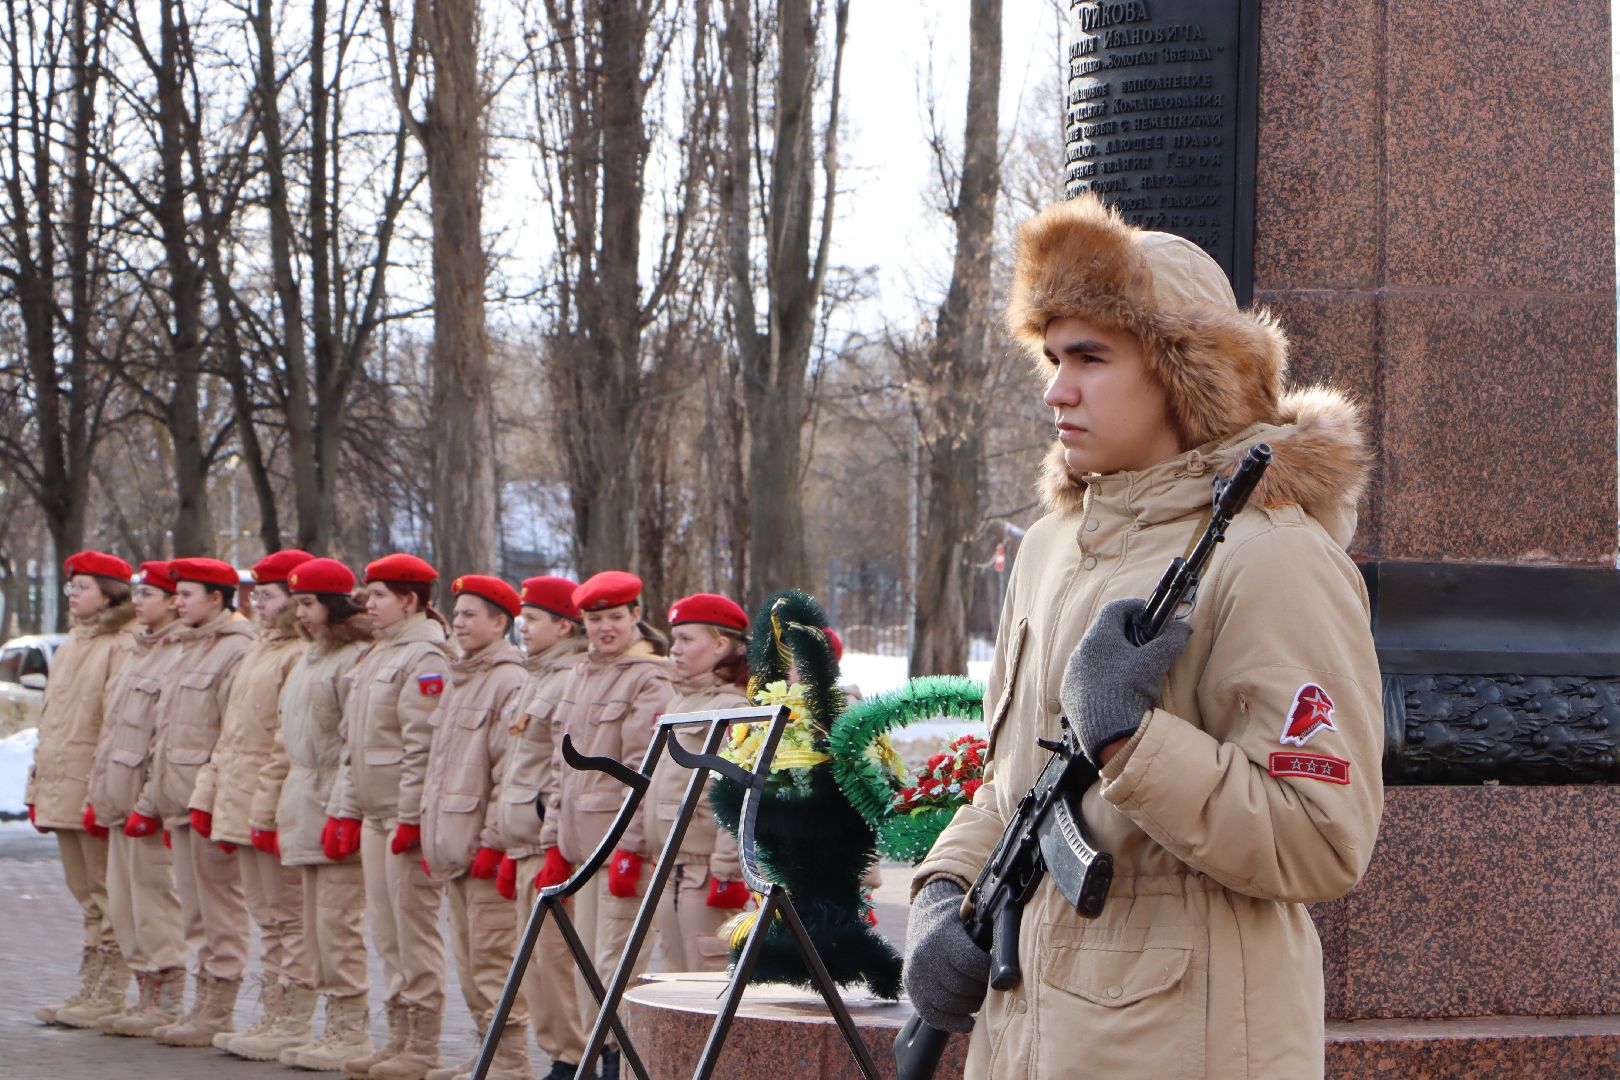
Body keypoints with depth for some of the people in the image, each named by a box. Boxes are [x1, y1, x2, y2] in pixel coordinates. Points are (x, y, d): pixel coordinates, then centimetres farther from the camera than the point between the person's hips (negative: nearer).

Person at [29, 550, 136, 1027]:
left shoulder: (120, 647, -11)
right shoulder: (72, 645, 18)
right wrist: (39, 787, 17)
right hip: (62, 790, 9)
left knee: (105, 896, -4)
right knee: (85, 895, 12)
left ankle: (111, 995, -1)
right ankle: (91, 990, 16)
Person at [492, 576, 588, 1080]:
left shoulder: (573, 683, -12)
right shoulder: (537, 680, 19)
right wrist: (510, 849, 22)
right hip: (525, 841, 10)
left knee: (554, 956, -9)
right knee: (534, 959, 10)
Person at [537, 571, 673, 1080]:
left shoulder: (649, 680, -7)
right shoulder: (581, 676, 17)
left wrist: (630, 848, -18)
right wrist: (554, 841, 16)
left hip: (624, 835, -8)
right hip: (582, 840, 8)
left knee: (616, 961, -10)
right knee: (588, 960, 9)